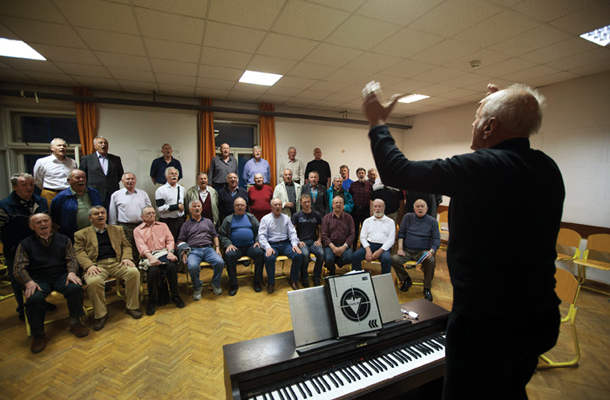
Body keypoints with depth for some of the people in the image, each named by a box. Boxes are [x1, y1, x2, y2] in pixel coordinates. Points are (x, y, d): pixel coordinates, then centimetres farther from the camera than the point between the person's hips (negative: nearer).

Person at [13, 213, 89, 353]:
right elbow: (19, 268, 4)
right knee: (34, 299, -33)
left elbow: (71, 259, 9)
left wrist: (71, 272, -12)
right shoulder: (25, 244, 12)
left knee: (75, 288, -31)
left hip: (61, 276, 1)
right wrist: (29, 282, -16)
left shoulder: (63, 239, 16)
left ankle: (75, 322, -9)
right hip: (38, 280, 0)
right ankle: (38, 335, -10)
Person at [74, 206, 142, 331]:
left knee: (134, 272, -27)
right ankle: (100, 315, -12)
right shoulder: (81, 234, 16)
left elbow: (126, 245, 17)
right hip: (97, 265, -1)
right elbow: (79, 252, 4)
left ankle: (132, 307, -11)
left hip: (116, 263, 2)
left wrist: (126, 257, -4)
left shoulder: (117, 229, 23)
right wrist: (89, 265, -15)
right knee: (93, 282, -34)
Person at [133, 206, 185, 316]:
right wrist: (150, 257, -20)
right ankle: (152, 301, -14)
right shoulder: (137, 230, 17)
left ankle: (175, 296, -14)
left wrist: (170, 251, -8)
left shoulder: (163, 225, 24)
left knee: (172, 266, -31)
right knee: (153, 270, -34)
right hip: (149, 256, -1)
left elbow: (170, 240, 14)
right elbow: (141, 246, 0)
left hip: (164, 253, 2)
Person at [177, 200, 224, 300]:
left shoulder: (208, 221, 25)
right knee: (192, 266, -34)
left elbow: (215, 236, 21)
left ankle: (215, 284, 0)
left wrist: (217, 248, 5)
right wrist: (183, 253, -4)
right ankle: (197, 288, -6)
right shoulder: (186, 224, 20)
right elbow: (181, 240, 13)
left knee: (220, 262, -27)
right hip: (193, 250, -1)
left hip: (208, 248, 2)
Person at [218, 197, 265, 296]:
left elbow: (259, 231, 14)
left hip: (251, 246, 1)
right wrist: (228, 244, -8)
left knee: (260, 252, -27)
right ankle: (233, 284, -17)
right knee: (229, 255, -31)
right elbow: (221, 235, 8)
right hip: (235, 247, 0)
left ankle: (257, 281, -13)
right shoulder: (228, 219, 14)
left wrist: (257, 241, -4)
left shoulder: (251, 217, 17)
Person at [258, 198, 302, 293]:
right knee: (269, 258, -34)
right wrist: (268, 247, -19)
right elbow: (262, 235, -3)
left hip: (285, 243, 3)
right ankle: (271, 283, -8)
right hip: (272, 245, -2)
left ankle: (293, 280, 0)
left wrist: (294, 244, -8)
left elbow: (292, 232, 11)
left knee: (297, 255, -24)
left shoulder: (286, 218, 16)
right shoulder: (265, 219, 6)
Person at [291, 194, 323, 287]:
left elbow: (320, 229, 18)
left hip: (313, 241, 2)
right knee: (305, 254, -34)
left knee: (321, 253, -28)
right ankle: (304, 278, -9)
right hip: (302, 241, -2)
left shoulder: (317, 215, 13)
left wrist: (319, 240, 2)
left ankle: (316, 278, -6)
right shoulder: (297, 215, 6)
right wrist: (298, 241, -9)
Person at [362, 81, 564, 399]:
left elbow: (397, 172, -21)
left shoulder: (482, 167, -25)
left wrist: (377, 123, -5)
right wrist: (501, 106, 22)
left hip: (486, 322, -8)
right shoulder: (548, 170, -1)